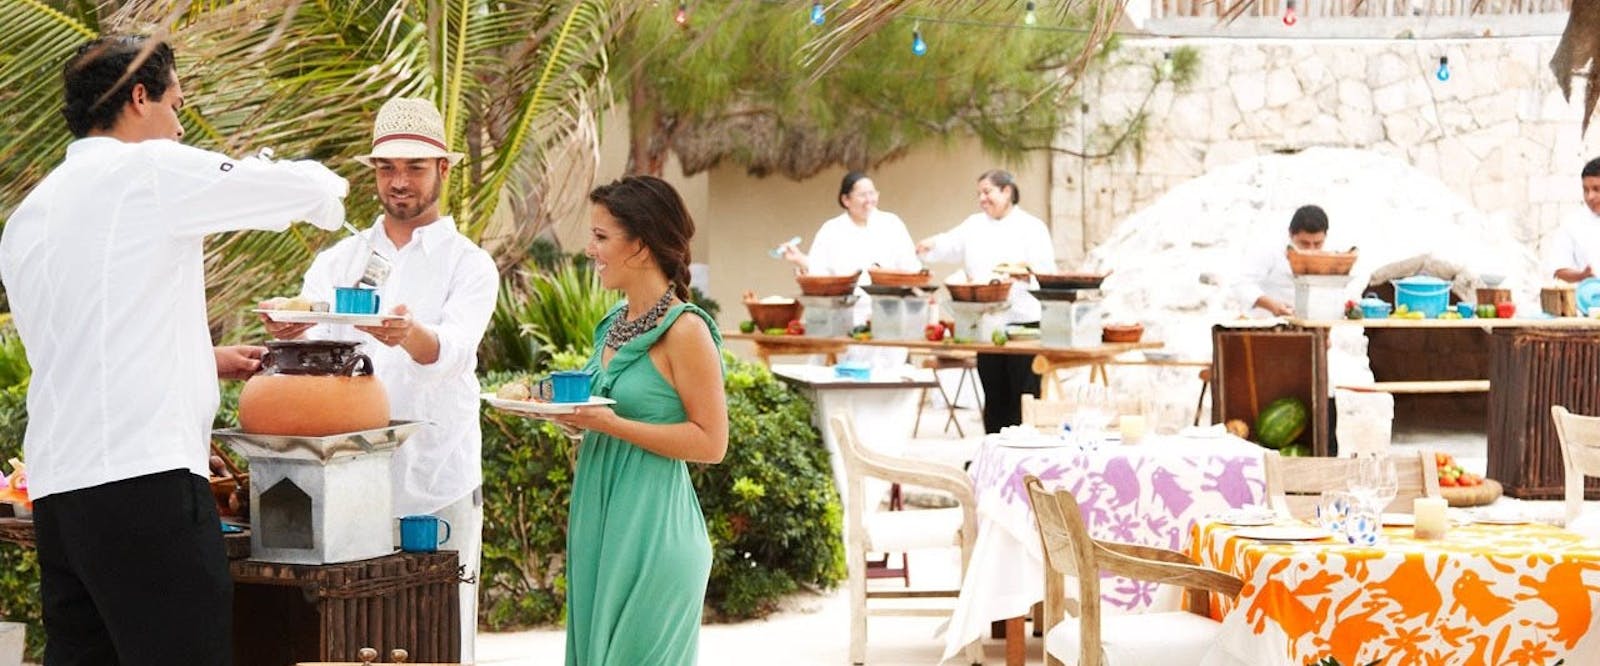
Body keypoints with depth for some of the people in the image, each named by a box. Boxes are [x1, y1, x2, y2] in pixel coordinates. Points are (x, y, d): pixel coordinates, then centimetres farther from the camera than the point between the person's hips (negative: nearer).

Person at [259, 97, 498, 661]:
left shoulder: (468, 264, 4)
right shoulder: (335, 263, 14)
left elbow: (450, 351, -15)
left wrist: (410, 335, -38)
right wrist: (290, 335, -22)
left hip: (438, 488, -2)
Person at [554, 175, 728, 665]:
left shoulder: (684, 331, -13)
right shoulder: (616, 323, 11)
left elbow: (710, 442, -15)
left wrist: (611, 424, -20)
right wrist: (577, 415, 3)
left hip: (650, 529, -8)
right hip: (598, 517, 8)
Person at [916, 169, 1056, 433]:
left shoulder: (1031, 227, -1)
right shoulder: (975, 225, 14)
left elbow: (1045, 272, -8)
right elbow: (950, 245, 2)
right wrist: (930, 246, -19)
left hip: (1023, 320, -5)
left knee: (1023, 394, -3)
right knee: (994, 395, 10)